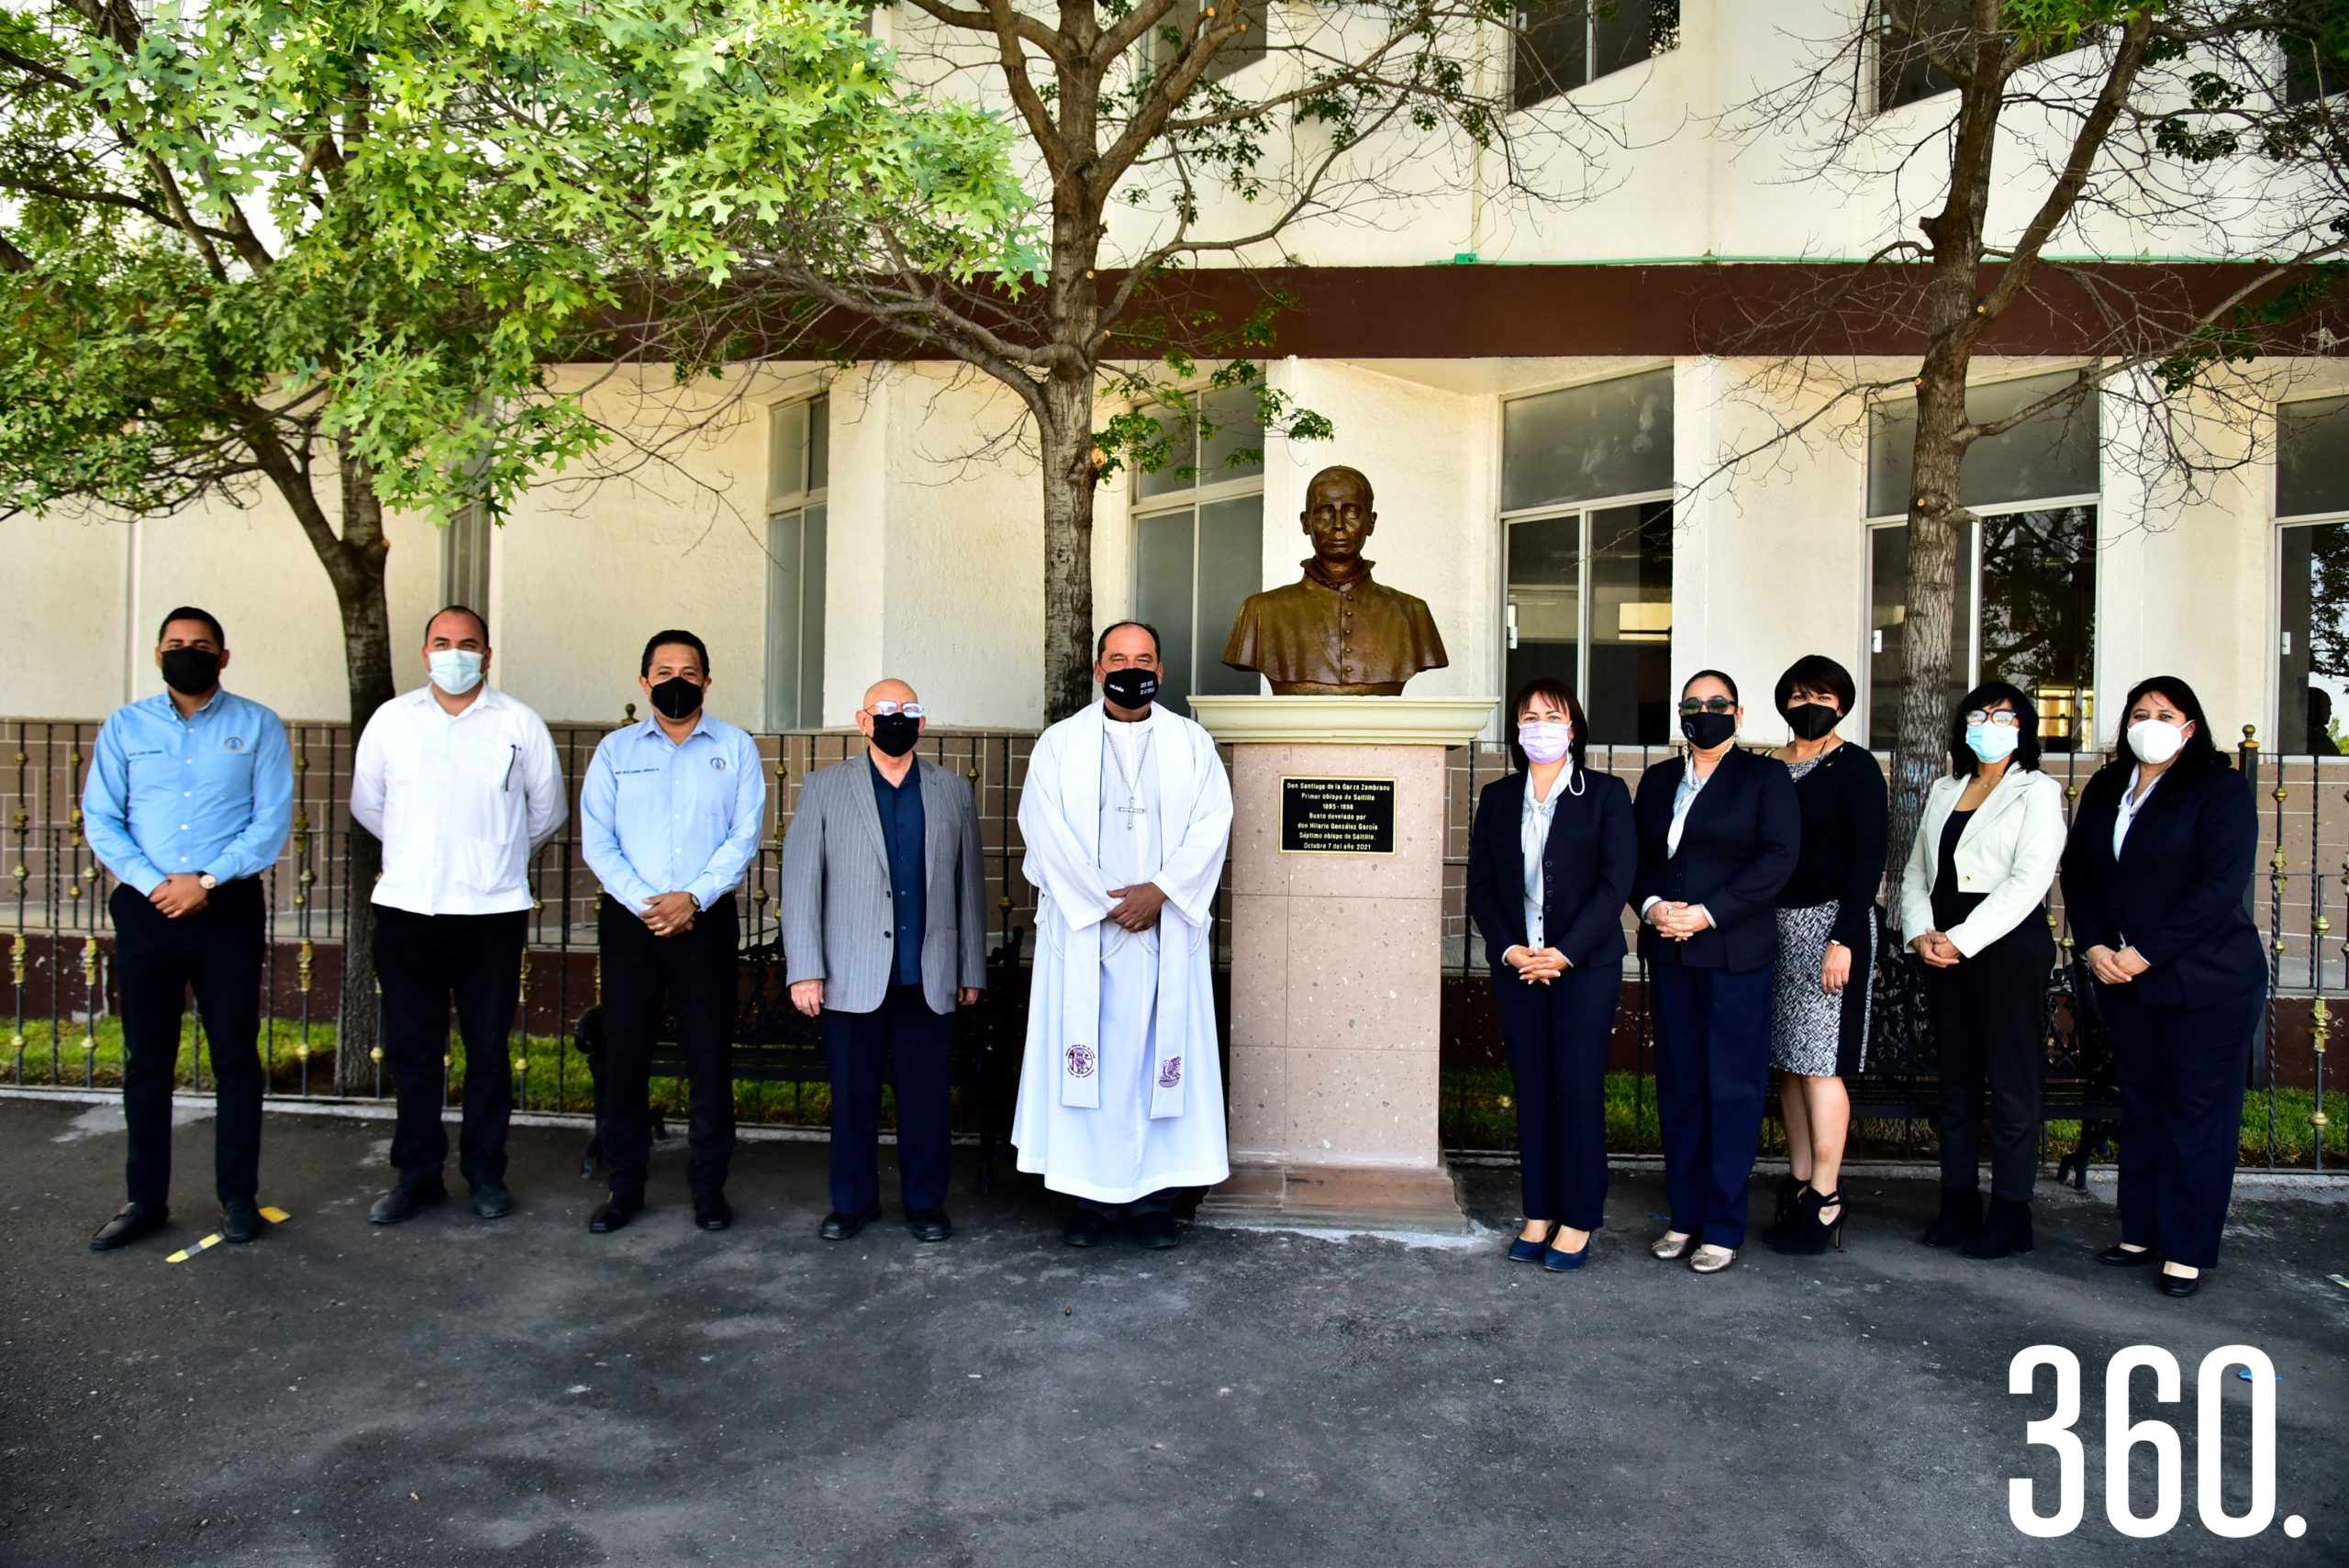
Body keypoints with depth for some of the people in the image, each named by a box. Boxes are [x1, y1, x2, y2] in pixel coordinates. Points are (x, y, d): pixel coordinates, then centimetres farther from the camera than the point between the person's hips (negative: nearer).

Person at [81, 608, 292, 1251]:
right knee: (147, 1059, 7)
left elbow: (272, 821, -2)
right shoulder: (124, 727, 10)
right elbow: (100, 820, 4)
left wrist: (207, 882, -12)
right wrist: (156, 883, -10)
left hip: (228, 908, -2)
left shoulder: (257, 727, 5)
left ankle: (238, 1196, 12)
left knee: (235, 1055, 2)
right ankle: (146, 1199, 18)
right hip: (145, 908, 2)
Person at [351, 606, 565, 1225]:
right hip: (407, 910, 2)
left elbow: (547, 809, 14)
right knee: (411, 1048, 7)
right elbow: (365, 804, 20)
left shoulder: (520, 724, 3)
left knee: (489, 1049, 5)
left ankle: (485, 1173, 18)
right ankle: (417, 1173, 20)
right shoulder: (391, 719, 8)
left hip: (493, 911, -1)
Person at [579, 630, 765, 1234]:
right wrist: (644, 903, -10)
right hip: (628, 918, 1)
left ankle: (709, 1185, 13)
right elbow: (596, 840, 3)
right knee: (624, 1052, 4)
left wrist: (692, 898, -12)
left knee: (709, 1055, 1)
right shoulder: (615, 750, 10)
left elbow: (744, 837, -1)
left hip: (706, 919, -1)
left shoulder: (736, 748, 6)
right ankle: (625, 1185, 17)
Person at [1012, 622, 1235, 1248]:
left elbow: (1212, 822, -1)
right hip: (1083, 930, 0)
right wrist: (1105, 901, -11)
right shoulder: (1061, 742, 6)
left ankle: (1154, 1195, 9)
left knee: (1159, 1052, 1)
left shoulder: (1191, 743, 9)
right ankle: (1091, 1192, 10)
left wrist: (1159, 890, -14)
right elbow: (1044, 826, -4)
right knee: (1090, 1055, 0)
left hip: (1167, 929, 1)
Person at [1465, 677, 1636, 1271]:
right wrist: (1509, 949, -7)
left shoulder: (1605, 794, 2)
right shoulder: (1497, 798, 11)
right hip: (1516, 966, 3)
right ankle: (1539, 1215, 15)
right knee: (1531, 1090, 6)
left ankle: (1577, 1222, 9)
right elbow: (1480, 887, 8)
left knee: (1579, 1090, -2)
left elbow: (1615, 882, -6)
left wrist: (1565, 952, -13)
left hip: (1586, 965, -3)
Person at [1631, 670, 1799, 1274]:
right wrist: (1651, 905, -7)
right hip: (1668, 952, 5)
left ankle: (1724, 1226, 7)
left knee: (1733, 1086, -1)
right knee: (1677, 1083, 7)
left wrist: (1708, 913, -15)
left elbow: (1778, 857, -9)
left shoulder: (1765, 777, 2)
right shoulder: (1658, 779, 16)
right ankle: (1684, 1217, 17)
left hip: (1735, 953, -4)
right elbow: (1634, 856, 13)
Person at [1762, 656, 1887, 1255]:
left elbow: (1869, 858, -9)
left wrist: (1843, 940, -16)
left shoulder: (1855, 767, -3)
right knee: (1789, 1063, 8)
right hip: (1775, 926, 6)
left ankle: (1824, 1202, 2)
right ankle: (1799, 1186, 17)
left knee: (1818, 1063, -6)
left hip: (1830, 923, -6)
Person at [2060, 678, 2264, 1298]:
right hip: (2121, 977, 5)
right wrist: (2093, 947, -3)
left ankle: (2188, 1249, 8)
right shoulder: (2103, 790, 11)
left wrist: (2146, 954, -17)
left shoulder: (2221, 788, -6)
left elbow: (2221, 885, -15)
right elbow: (2077, 872, 11)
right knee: (2140, 1104, 11)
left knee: (2196, 1109, 0)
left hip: (2206, 979, -5)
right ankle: (2141, 1230, 21)